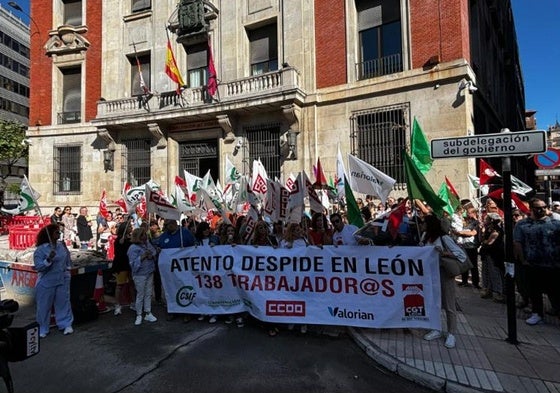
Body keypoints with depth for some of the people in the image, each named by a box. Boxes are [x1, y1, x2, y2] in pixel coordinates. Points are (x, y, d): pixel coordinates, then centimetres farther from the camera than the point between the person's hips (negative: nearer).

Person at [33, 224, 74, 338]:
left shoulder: (62, 246, 3)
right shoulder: (41, 249, -12)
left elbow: (68, 261, 19)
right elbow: (38, 267, -18)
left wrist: (67, 269, 14)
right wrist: (48, 260, -31)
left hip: (62, 280, 4)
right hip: (47, 282, -4)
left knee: (63, 302, 10)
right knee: (44, 306, 8)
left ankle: (66, 324, 21)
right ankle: (42, 329, 23)